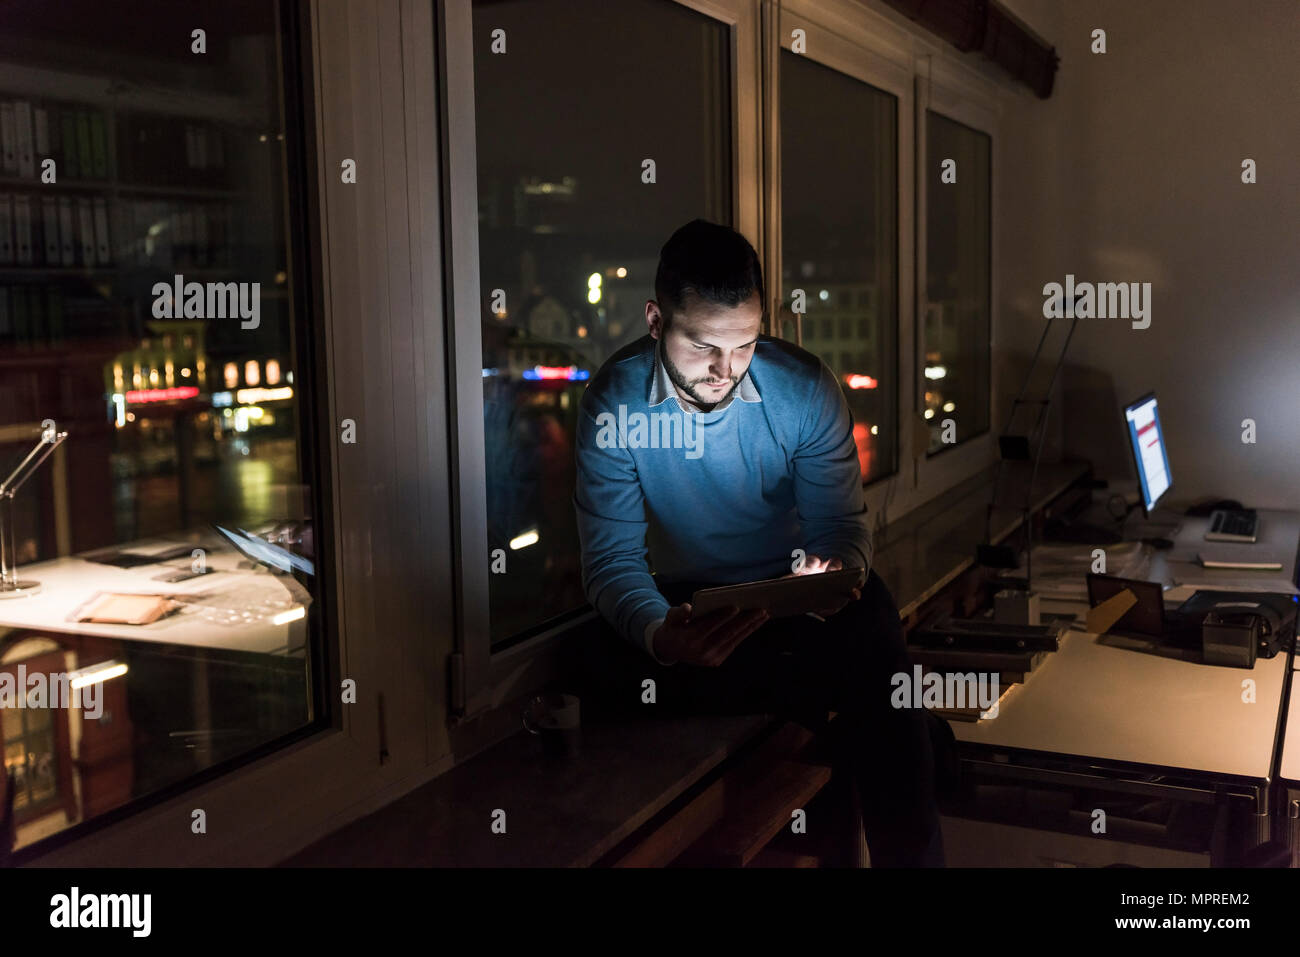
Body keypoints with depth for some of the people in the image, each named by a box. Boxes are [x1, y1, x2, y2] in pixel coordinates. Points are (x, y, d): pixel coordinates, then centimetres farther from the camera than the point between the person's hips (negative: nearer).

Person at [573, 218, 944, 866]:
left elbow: (842, 524, -7)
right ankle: (828, 706, -23)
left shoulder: (806, 389, -13)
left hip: (794, 584, 0)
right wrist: (661, 636, -40)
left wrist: (835, 570, -34)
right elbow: (612, 558, -17)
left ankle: (909, 857, -11)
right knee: (607, 671, -30)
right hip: (685, 595, 0)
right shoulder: (614, 404, -15)